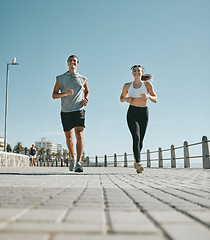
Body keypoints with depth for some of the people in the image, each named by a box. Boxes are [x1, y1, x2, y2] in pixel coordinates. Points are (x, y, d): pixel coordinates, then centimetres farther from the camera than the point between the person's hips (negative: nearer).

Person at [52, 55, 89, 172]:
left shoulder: (83, 79, 12)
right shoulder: (60, 78, 8)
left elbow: (87, 91, 28)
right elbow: (54, 95, 5)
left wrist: (86, 99, 6)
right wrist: (65, 93, -14)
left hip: (79, 110, -1)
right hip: (66, 111, 1)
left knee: (79, 135, -17)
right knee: (69, 137, 9)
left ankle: (78, 163, -22)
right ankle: (73, 157, 34)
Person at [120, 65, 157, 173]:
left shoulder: (147, 84, 5)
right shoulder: (127, 86, 8)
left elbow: (155, 99, 1)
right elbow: (121, 98, 20)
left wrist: (148, 96, -20)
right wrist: (126, 99, -3)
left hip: (143, 113, 1)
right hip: (132, 113, -1)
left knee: (140, 140, 5)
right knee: (136, 137, -20)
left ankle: (136, 160, 31)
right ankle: (139, 164, -28)